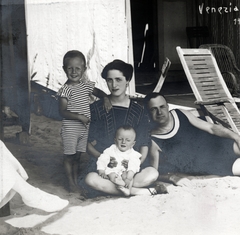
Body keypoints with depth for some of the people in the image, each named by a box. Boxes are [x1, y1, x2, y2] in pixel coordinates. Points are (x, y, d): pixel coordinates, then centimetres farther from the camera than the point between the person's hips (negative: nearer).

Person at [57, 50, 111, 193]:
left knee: (77, 156, 17)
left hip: (84, 128, 6)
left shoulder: (86, 86, 3)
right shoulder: (66, 90, -15)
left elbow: (99, 92, 21)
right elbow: (62, 111, -18)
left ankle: (76, 180, 29)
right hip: (70, 129, -6)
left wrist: (106, 99, 0)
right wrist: (79, 117, -26)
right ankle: (71, 184, 17)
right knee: (69, 157, 4)